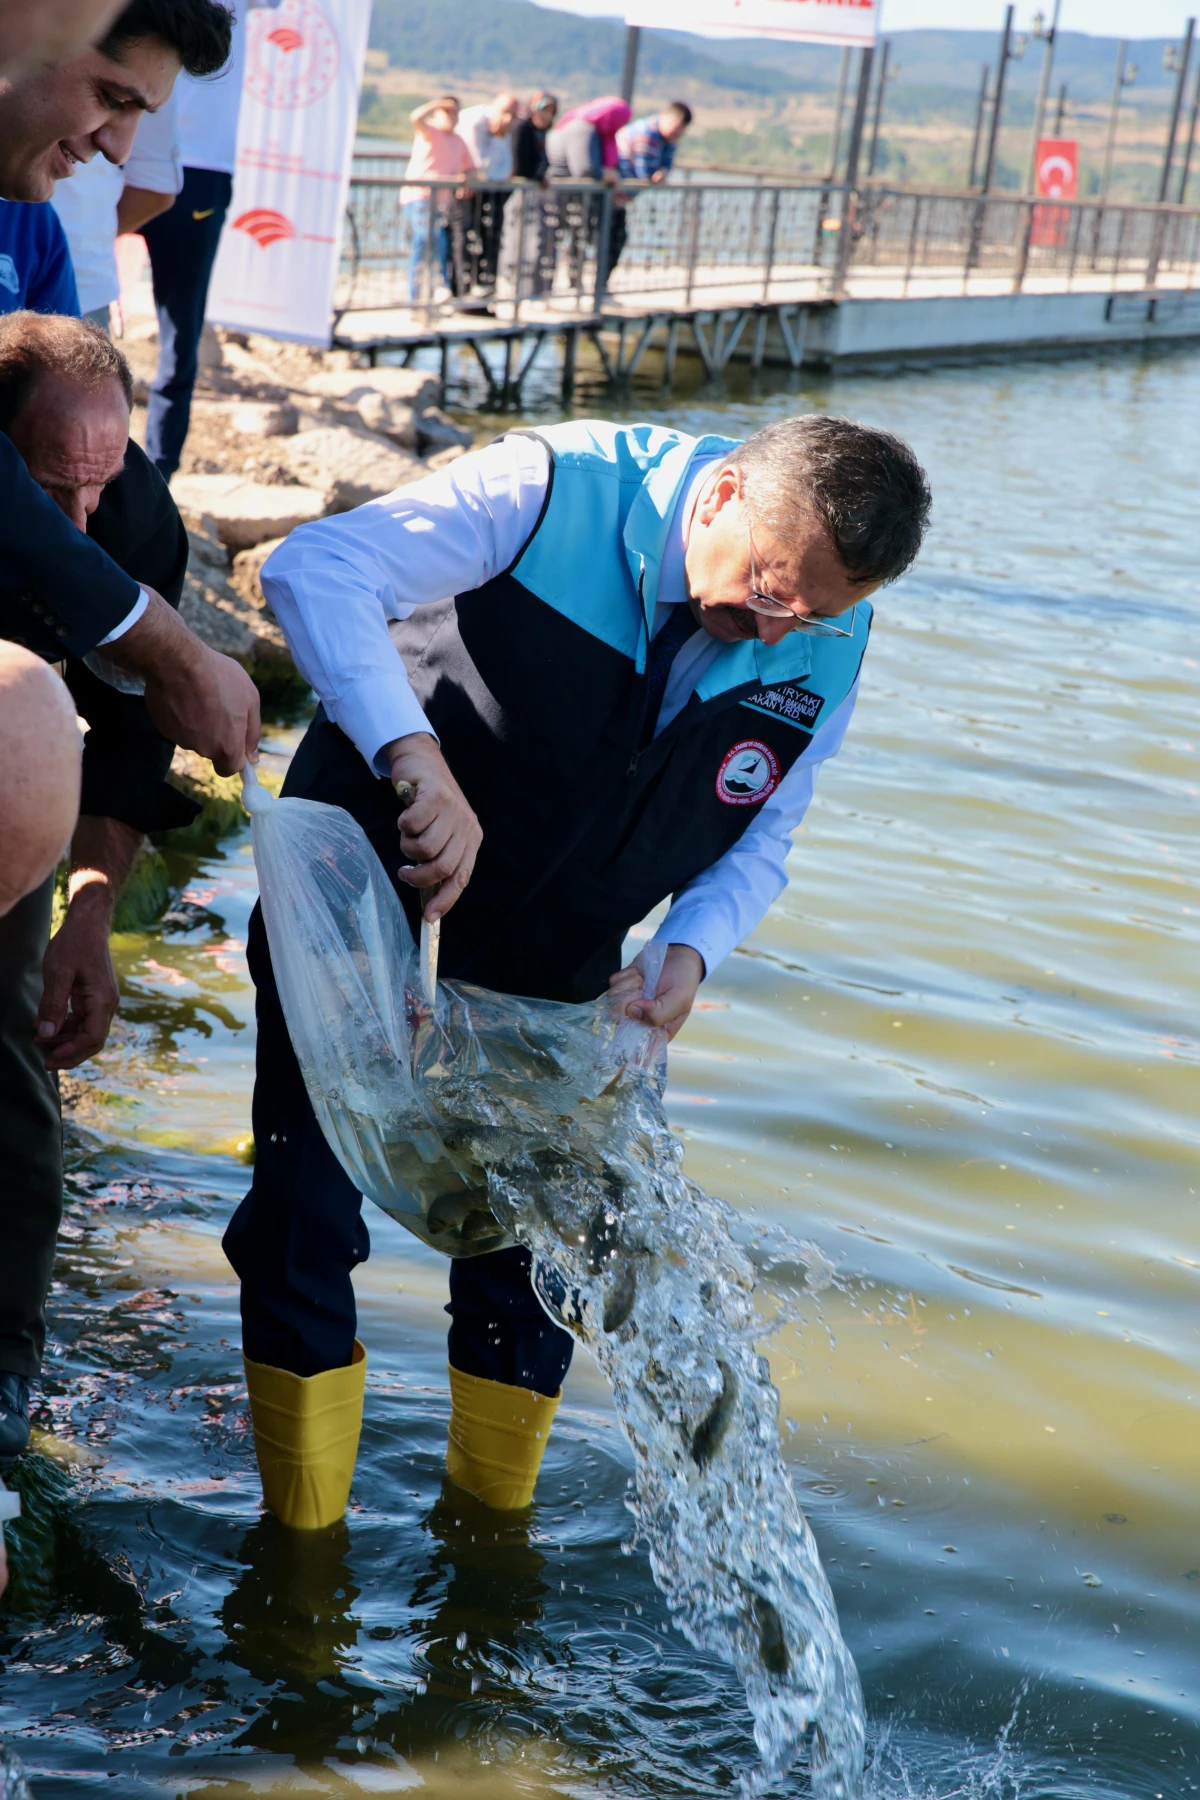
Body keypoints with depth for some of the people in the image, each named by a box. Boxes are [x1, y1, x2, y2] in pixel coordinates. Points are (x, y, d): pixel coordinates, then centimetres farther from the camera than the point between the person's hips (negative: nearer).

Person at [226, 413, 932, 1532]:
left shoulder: (827, 645, -13)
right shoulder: (556, 495, -29)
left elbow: (759, 838, 0)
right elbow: (314, 569, -37)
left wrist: (689, 954, -20)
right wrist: (417, 757, -50)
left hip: (561, 927, 4)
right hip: (374, 851, -3)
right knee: (308, 1192, -3)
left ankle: (492, 1522, 27)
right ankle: (302, 1536, 15)